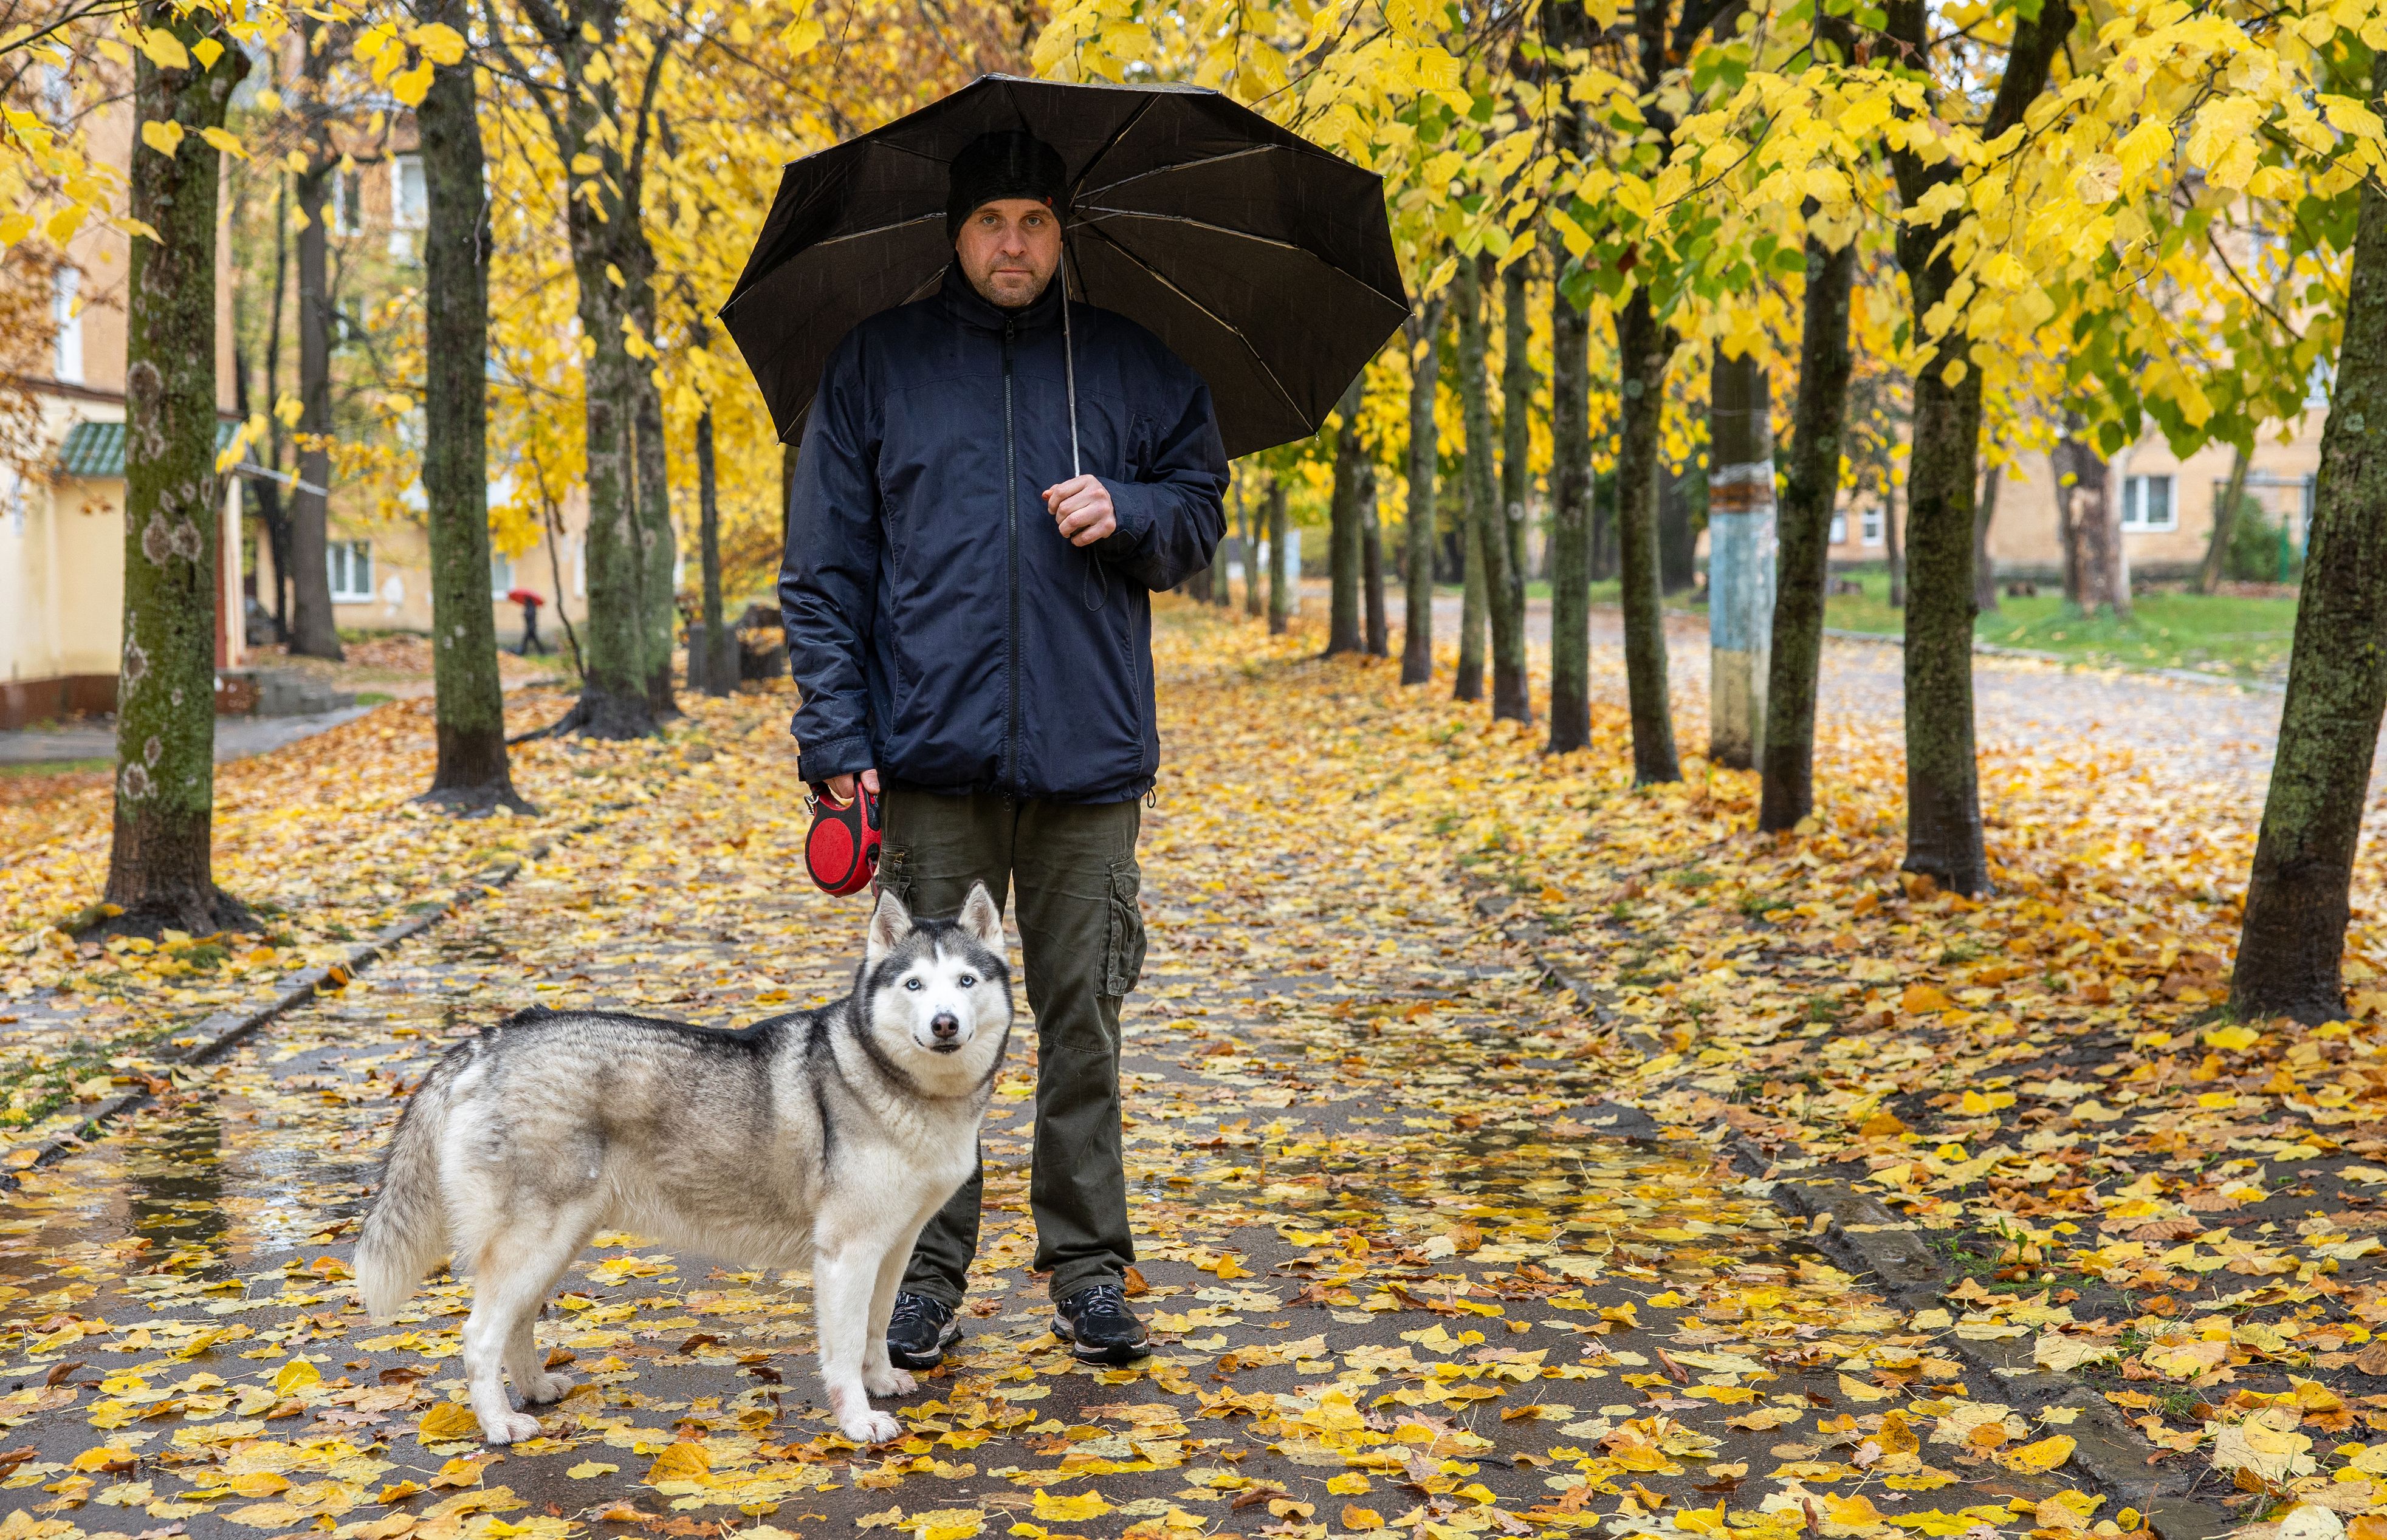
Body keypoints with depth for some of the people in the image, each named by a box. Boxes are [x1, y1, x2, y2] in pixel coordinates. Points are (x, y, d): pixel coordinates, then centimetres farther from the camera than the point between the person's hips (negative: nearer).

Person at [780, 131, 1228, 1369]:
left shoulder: (1132, 365, 10)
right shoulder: (876, 364, 7)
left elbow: (1203, 510, 16)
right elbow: (823, 569, 5)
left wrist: (1127, 512, -7)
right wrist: (837, 739, -4)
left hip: (1090, 755, 1)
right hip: (933, 754, -1)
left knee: (1082, 1016, 5)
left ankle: (1088, 1267, 15)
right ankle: (926, 1273, 13)